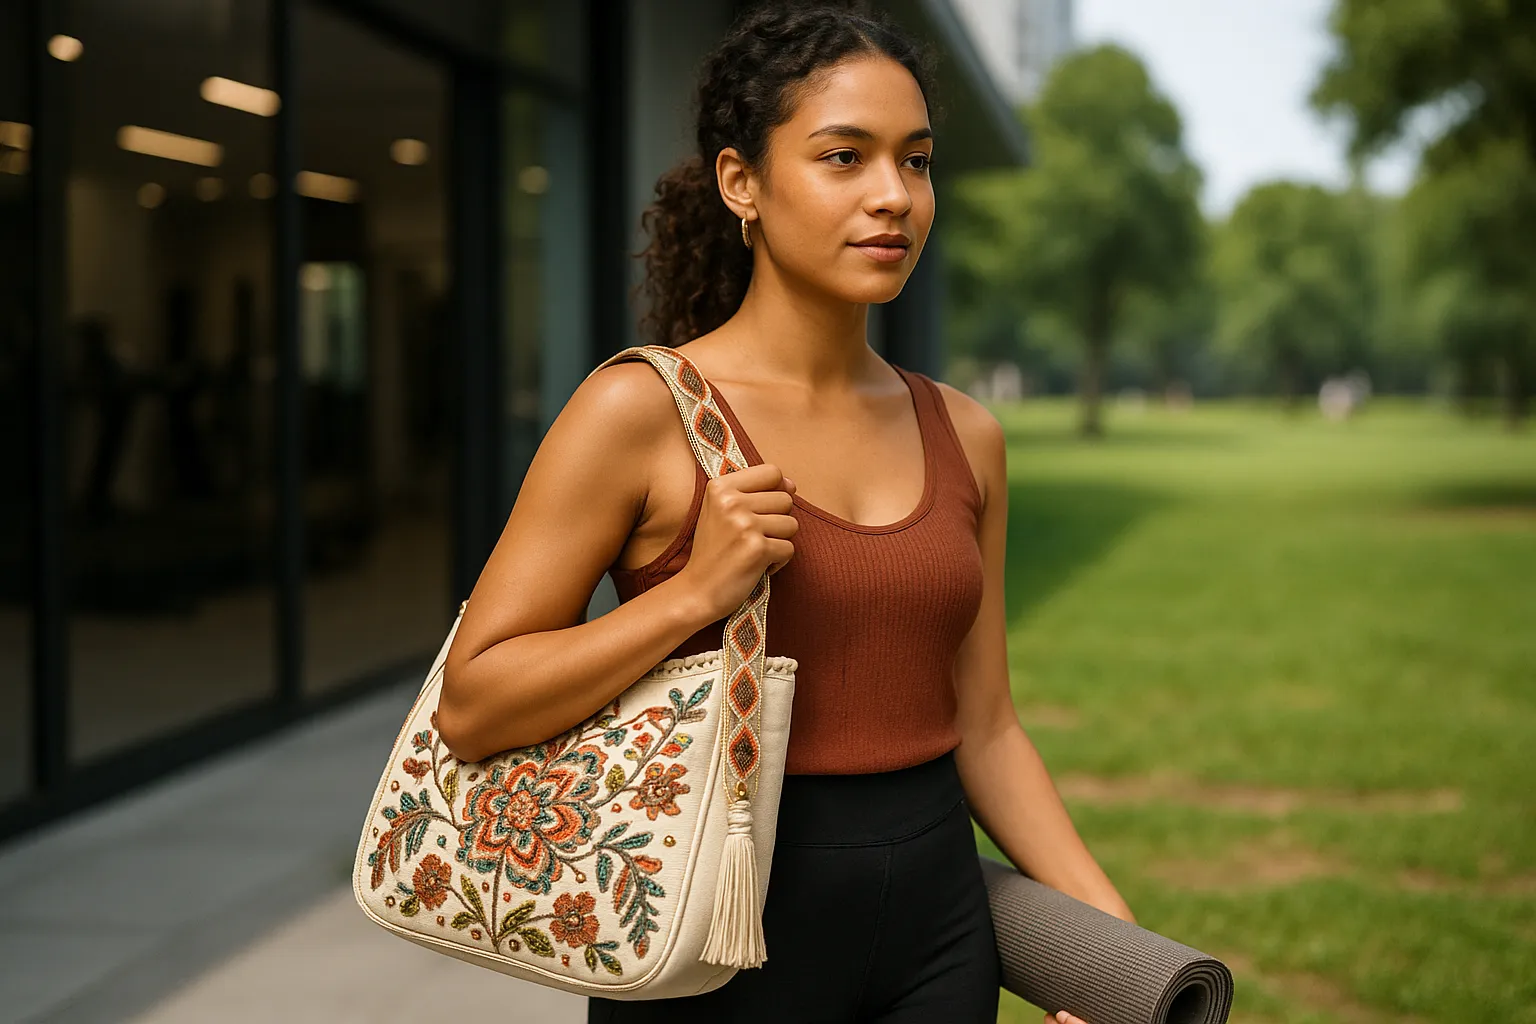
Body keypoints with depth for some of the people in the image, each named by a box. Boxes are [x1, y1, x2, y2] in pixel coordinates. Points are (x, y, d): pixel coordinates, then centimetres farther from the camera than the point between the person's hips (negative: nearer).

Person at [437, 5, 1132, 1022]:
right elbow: (470, 707, -11)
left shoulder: (964, 435, 4)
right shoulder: (643, 411, -11)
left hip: (938, 937, 5)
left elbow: (982, 725, 9)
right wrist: (695, 592, -20)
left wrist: (1114, 932, 2)